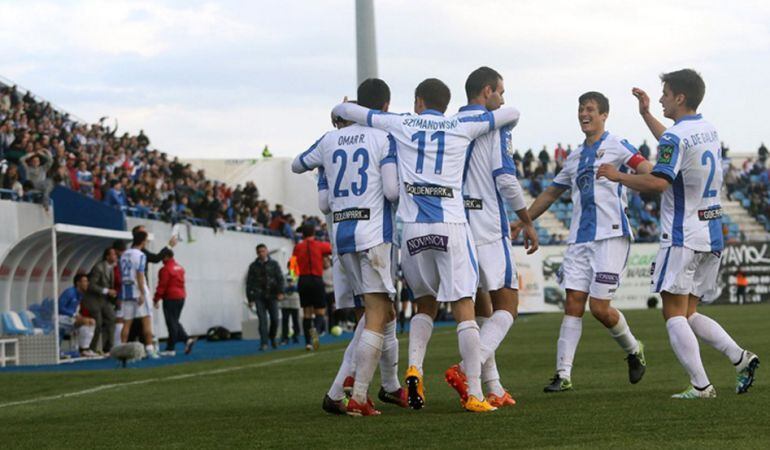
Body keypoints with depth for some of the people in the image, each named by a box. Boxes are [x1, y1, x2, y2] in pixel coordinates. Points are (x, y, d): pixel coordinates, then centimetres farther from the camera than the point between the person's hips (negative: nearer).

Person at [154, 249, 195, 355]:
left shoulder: (165, 269, -14)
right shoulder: (180, 268, 13)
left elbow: (162, 286, -15)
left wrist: (156, 299, -9)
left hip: (170, 298, -8)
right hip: (181, 297, 8)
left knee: (171, 323, -3)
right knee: (175, 322, 17)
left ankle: (170, 349, 1)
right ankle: (187, 339, 2)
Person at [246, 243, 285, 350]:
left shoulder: (273, 264, 6)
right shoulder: (253, 266, 8)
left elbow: (280, 278, 1)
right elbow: (249, 283, 9)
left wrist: (280, 292, -13)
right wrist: (250, 299, 3)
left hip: (272, 296, 0)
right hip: (259, 297, 0)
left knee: (275, 319, -2)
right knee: (262, 319, -10)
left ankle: (272, 338, 24)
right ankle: (264, 343, -11)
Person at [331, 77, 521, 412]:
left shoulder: (401, 124, 10)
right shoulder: (462, 127, 9)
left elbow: (345, 111, 18)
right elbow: (512, 114, 19)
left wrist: (340, 113, 41)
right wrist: (494, 128, 40)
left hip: (413, 229, 2)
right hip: (451, 227, -2)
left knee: (425, 305, 19)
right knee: (463, 308, -4)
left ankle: (414, 368, -3)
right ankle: (474, 394, -10)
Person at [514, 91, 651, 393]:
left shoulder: (616, 146, 1)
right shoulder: (575, 157, 20)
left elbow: (646, 170, -14)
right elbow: (551, 193, 30)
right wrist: (521, 222, 28)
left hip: (611, 235, -6)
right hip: (579, 238, 6)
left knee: (599, 307, -8)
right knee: (573, 304, -3)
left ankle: (634, 350, 19)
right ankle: (563, 374, -4)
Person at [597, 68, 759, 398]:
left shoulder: (675, 137, -13)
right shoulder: (709, 131, 14)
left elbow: (658, 182, -26)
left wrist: (617, 176, -13)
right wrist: (646, 114, 39)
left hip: (682, 237, -8)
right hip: (712, 237, 9)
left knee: (674, 314, -5)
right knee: (689, 313, 15)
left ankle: (700, 386, -13)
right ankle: (741, 358, -2)